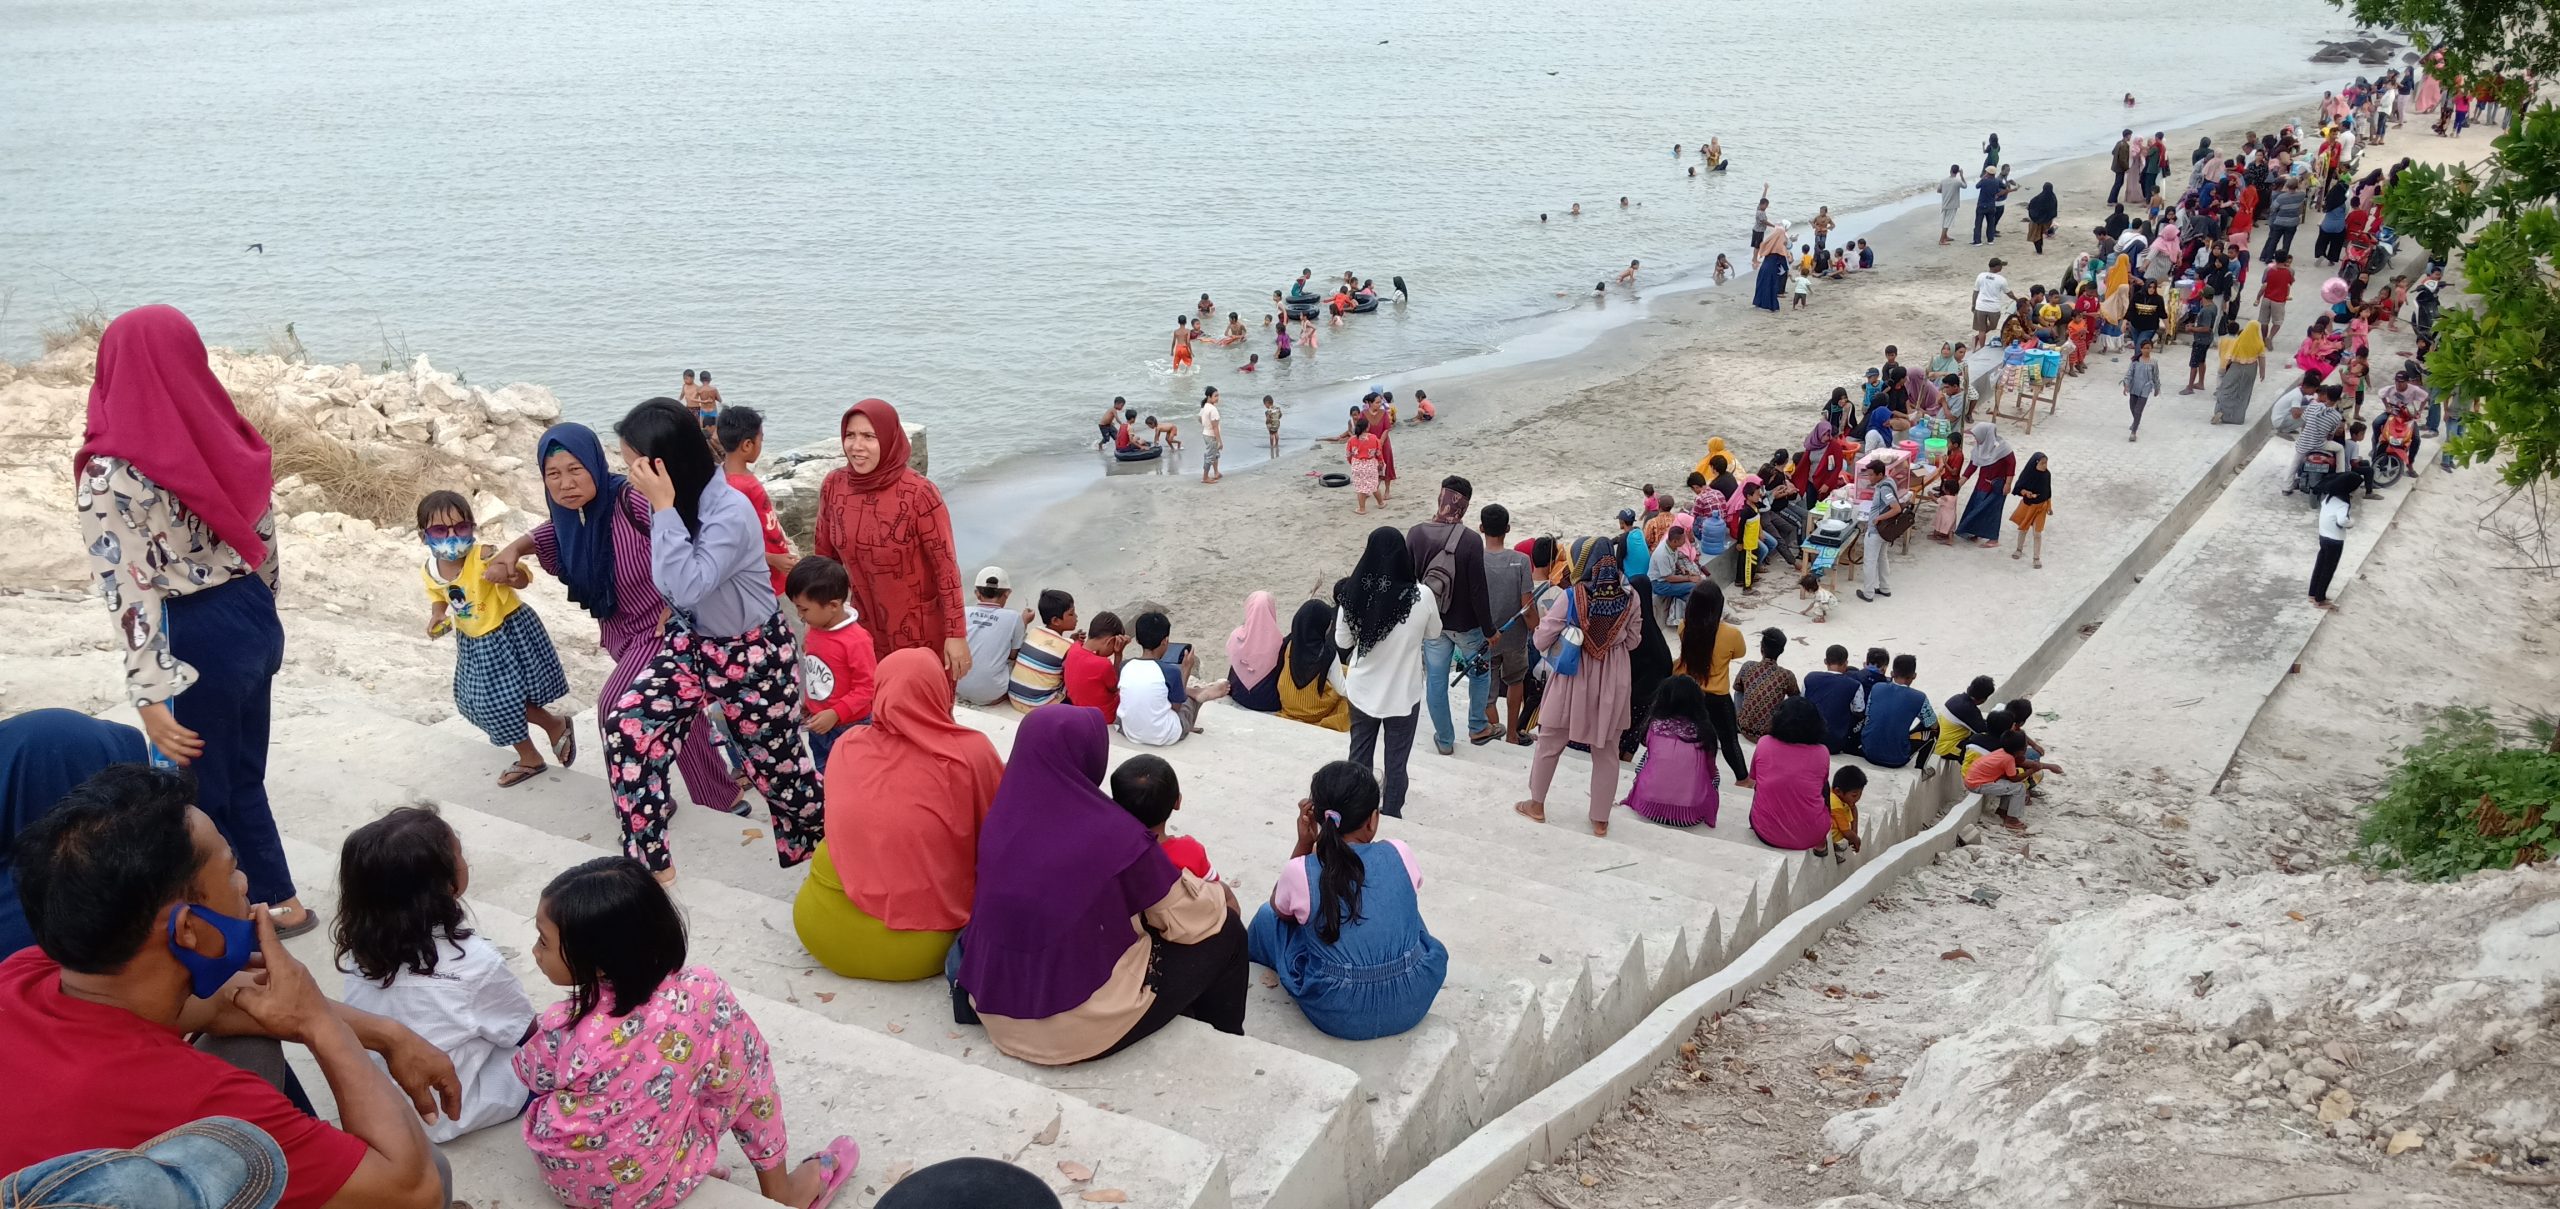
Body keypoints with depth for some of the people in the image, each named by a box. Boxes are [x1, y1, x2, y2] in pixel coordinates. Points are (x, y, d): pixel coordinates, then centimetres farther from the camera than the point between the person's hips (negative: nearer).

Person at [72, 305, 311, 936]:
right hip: (255, 620, 7)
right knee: (241, 776, 23)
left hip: (195, 641, -7)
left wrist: (150, 695, -20)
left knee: (202, 796, 11)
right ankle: (281, 903, 35)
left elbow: (129, 592, -20)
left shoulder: (111, 474, -18)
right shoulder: (228, 442, 0)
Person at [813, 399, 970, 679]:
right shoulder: (833, 486, -7)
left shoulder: (919, 493, -21)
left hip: (922, 630, -4)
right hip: (866, 628, 4)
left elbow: (946, 566, -16)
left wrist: (957, 634, -15)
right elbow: (826, 557, 6)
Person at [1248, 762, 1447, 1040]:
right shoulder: (1399, 854, -8)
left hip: (1338, 1015, -2)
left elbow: (1280, 907, 11)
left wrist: (1303, 844, 2)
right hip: (1414, 1001, 2)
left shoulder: (1300, 872, -14)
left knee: (1267, 916, 22)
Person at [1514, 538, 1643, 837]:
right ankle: (1600, 820, 23)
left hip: (1573, 678, -2)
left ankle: (1536, 805, 32)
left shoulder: (1572, 597, -17)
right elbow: (1633, 642, 5)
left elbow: (1542, 642, -10)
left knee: (1549, 744, 18)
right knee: (1605, 752, 15)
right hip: (1613, 682, 2)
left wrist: (1544, 619, 8)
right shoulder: (1630, 597, -9)